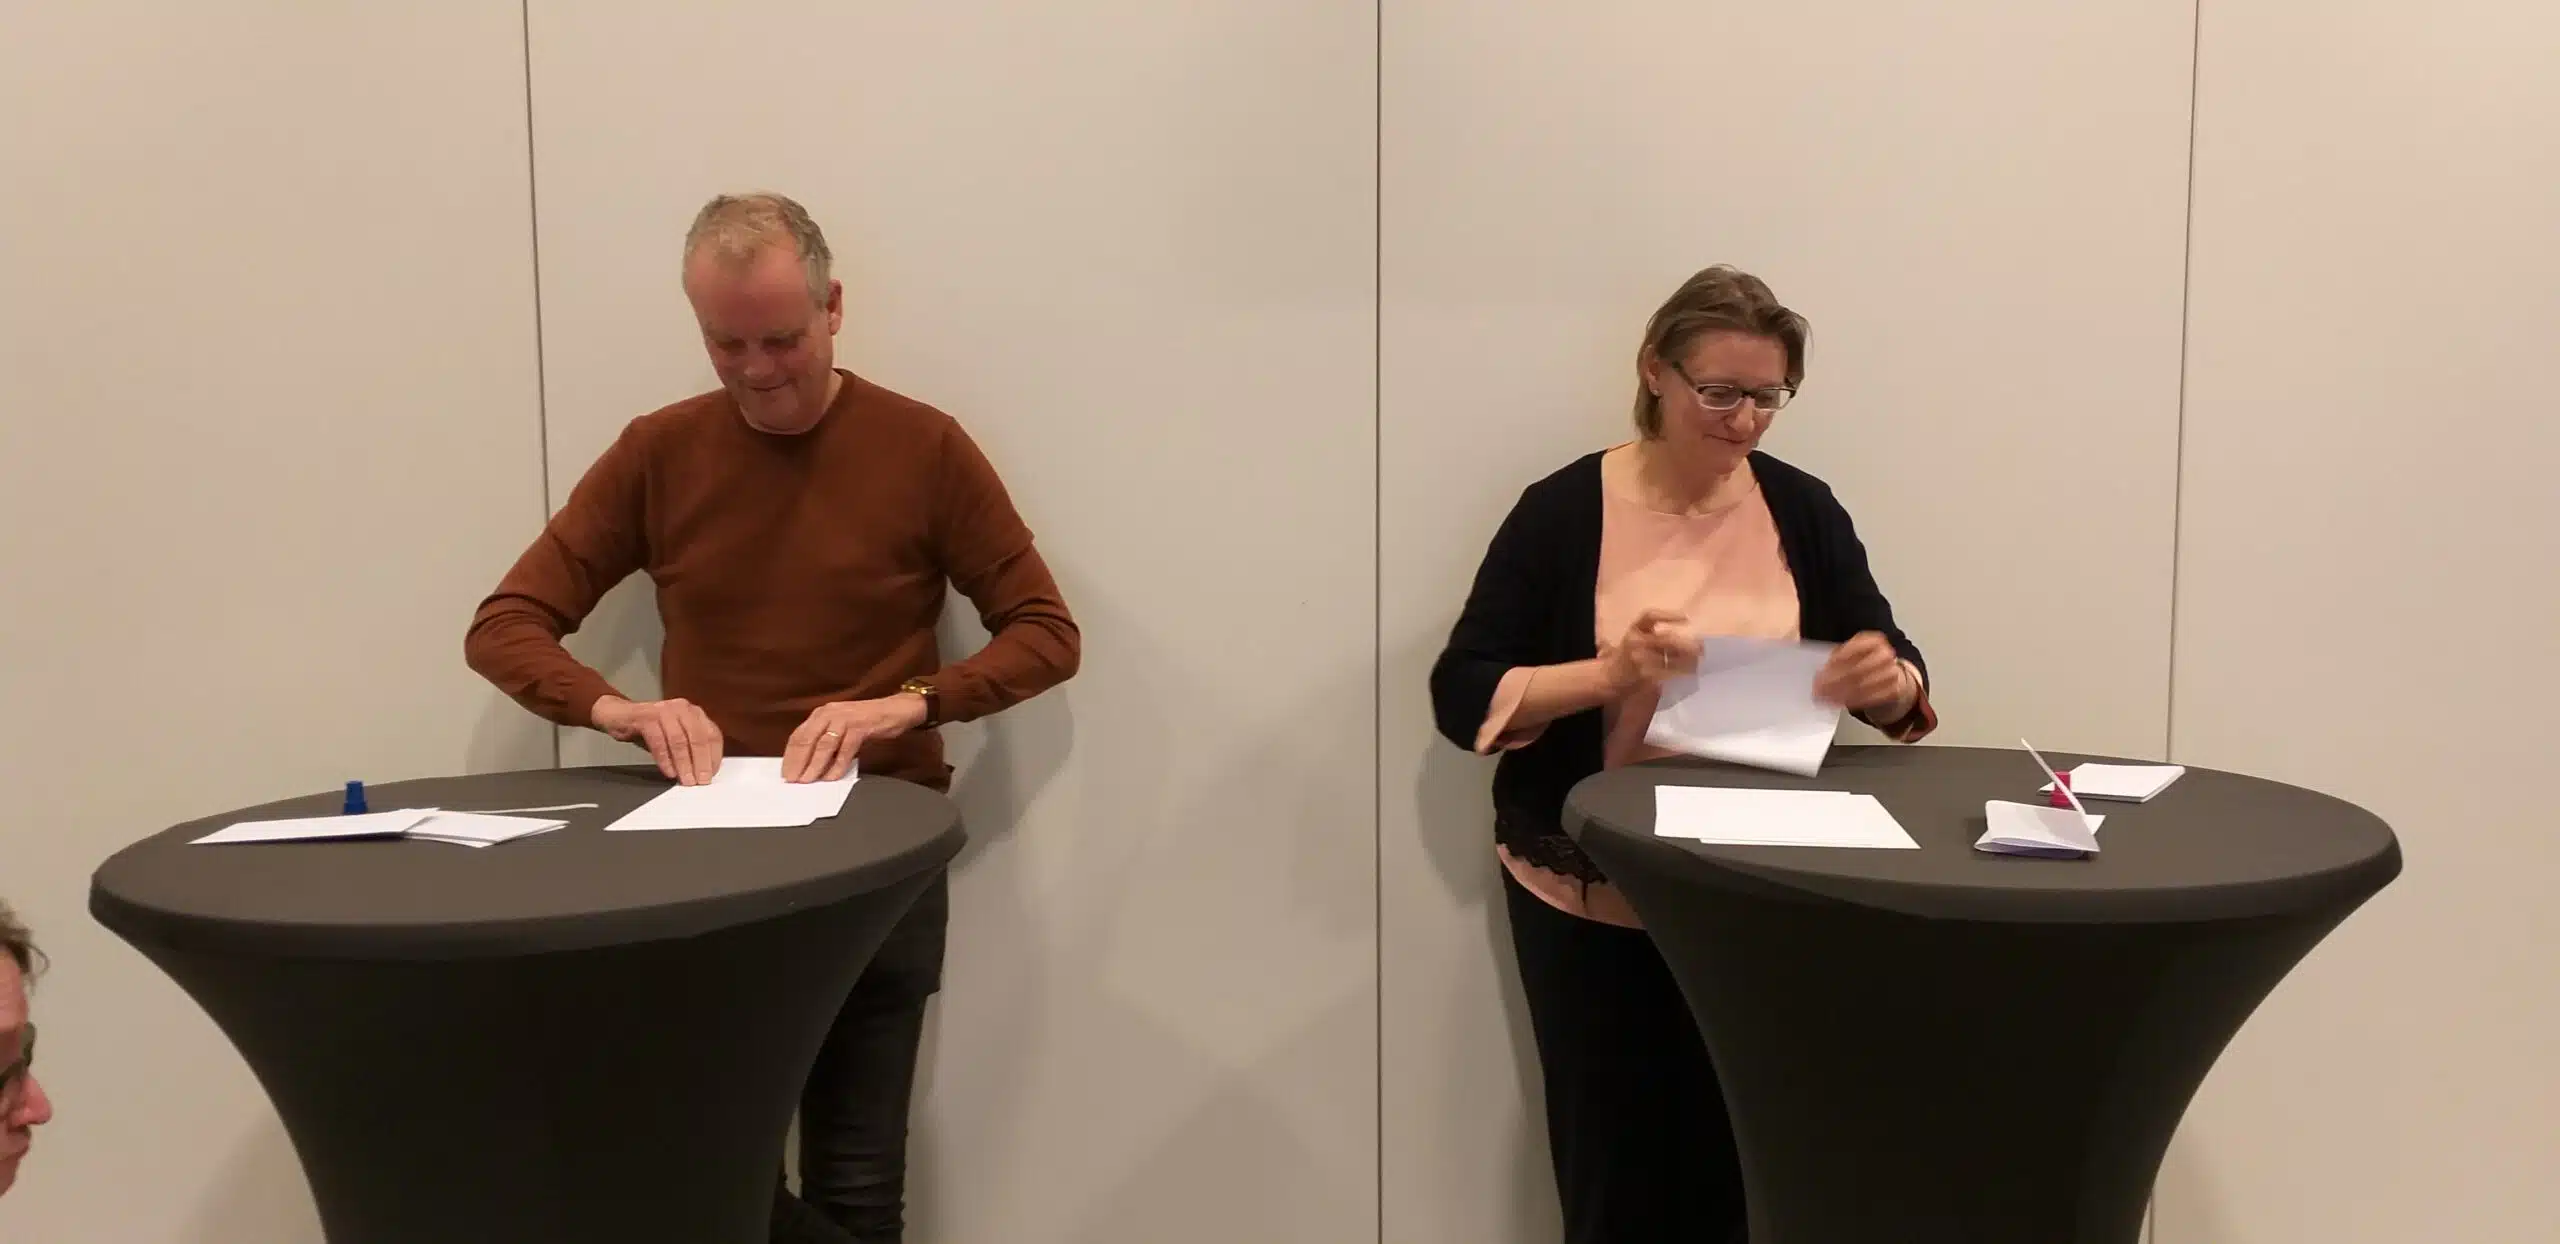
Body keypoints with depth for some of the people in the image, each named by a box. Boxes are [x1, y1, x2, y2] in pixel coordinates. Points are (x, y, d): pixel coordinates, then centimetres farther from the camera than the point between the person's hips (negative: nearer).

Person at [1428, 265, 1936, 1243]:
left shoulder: (1801, 509, 2)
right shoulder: (1564, 510, -7)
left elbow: (1898, 679, 4)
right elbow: (1460, 694, -9)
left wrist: (1887, 682, -20)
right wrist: (1606, 674, -24)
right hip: (1595, 902, -2)